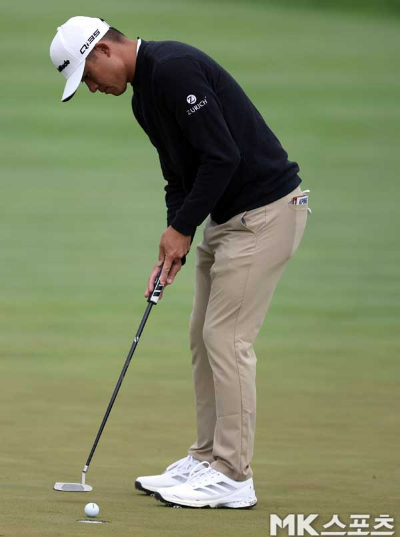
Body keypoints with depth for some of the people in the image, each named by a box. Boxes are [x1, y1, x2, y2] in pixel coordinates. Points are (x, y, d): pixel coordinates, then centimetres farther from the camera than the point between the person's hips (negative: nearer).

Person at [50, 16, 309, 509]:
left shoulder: (174, 69, -20)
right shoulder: (145, 92, 13)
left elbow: (222, 156, -24)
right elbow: (180, 174, 18)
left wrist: (182, 228, -14)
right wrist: (174, 246, 5)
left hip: (265, 212, -10)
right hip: (226, 215, 10)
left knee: (226, 338, -8)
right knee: (205, 336, 12)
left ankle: (232, 477, -3)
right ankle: (207, 461, 19)